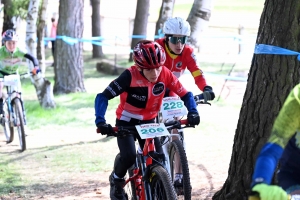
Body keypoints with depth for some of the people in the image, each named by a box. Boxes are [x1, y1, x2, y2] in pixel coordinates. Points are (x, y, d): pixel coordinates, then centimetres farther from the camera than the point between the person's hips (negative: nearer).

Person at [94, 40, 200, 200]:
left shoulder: (165, 74, -18)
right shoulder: (130, 76, -29)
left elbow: (185, 94, -10)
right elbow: (103, 97, -29)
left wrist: (192, 112, -28)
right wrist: (100, 121, -42)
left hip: (148, 122, 4)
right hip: (126, 123, -4)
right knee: (129, 157, -25)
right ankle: (116, 180, 7)